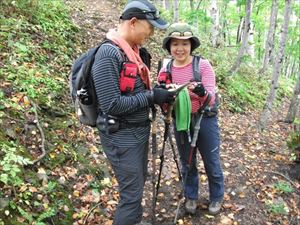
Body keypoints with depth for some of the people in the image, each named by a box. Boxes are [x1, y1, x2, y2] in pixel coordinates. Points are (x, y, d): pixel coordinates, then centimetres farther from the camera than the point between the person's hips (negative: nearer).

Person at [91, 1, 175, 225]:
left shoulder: (134, 51, 8)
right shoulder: (108, 53, -21)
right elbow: (111, 105, -26)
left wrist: (157, 93, -1)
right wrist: (151, 97, -20)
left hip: (140, 130, 9)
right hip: (122, 136, -9)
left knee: (138, 184, 23)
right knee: (132, 192, 1)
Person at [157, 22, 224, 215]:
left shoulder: (203, 65, -14)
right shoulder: (166, 70, -4)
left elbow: (211, 99, -20)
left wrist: (202, 92, -42)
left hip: (205, 121, -3)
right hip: (180, 122, 3)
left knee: (212, 163, 13)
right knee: (187, 163, 19)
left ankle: (217, 197, 38)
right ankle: (191, 196, 42)